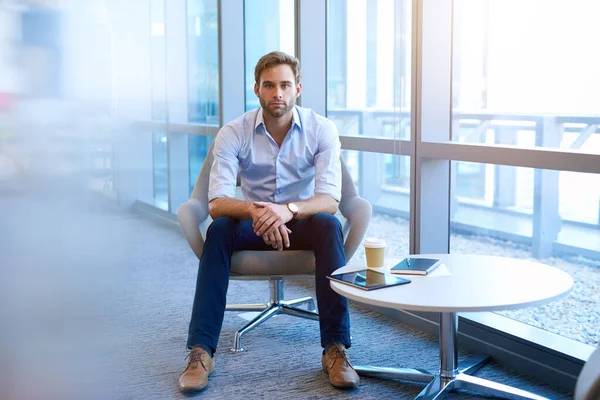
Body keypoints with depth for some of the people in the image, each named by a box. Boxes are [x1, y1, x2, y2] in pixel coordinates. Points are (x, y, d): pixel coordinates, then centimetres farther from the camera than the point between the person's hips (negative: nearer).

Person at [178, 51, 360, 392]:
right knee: (219, 228, -31)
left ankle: (335, 348, -31)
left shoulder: (322, 130, -12)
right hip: (254, 223, 1)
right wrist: (254, 210, -44)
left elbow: (330, 200, -21)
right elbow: (217, 203, -21)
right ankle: (201, 350, -29)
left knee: (329, 226, -33)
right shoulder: (233, 133, -12)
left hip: (302, 222, 0)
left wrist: (289, 209, -43)